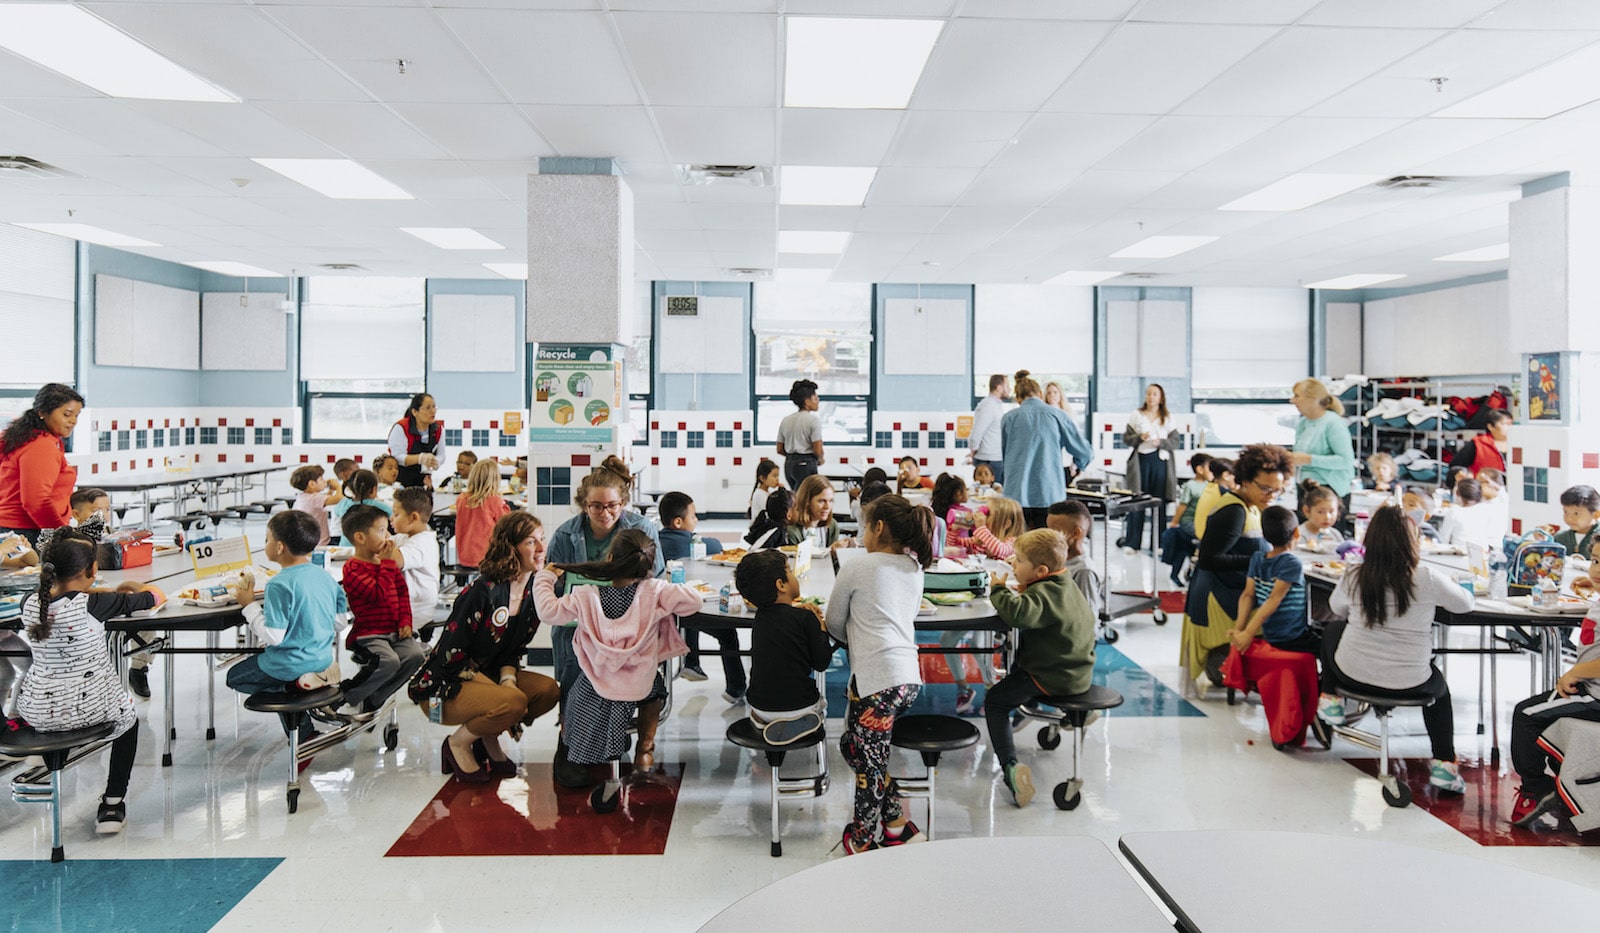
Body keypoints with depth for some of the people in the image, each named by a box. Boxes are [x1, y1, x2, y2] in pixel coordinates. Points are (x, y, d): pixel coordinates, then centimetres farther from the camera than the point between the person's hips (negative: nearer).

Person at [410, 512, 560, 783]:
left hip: (487, 675, 8)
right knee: (513, 702, -31)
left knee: (549, 690, -13)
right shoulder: (482, 591, -24)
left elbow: (513, 650, 6)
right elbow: (450, 654, -22)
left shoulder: (535, 591, -1)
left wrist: (508, 679, -15)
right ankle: (458, 743, -4)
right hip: (442, 686, -8)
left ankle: (489, 738, 7)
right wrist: (503, 689, -21)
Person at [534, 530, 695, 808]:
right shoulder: (656, 592, -13)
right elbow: (694, 600, -10)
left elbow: (548, 609, -5)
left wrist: (545, 577, 12)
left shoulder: (586, 597, -11)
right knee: (654, 685, 35)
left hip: (596, 688, 0)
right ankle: (644, 750, 26)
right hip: (639, 688, 1)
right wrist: (672, 589, 10)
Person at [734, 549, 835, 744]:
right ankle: (797, 723, -2)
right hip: (798, 705, -5)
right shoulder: (805, 618, -14)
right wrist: (821, 625, 4)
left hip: (759, 704, 6)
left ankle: (762, 718, 9)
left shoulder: (760, 616, 2)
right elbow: (822, 662, -8)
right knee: (822, 703, 29)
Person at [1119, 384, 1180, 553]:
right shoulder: (1136, 416, 9)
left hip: (1160, 461, 1)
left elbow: (1176, 441, 4)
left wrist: (1161, 442, -14)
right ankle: (1131, 542, 2)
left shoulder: (1168, 418, 9)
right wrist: (1139, 437, -14)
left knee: (1160, 503, 1)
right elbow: (1126, 438, 4)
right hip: (1140, 461, -1)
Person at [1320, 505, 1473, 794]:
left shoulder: (1353, 578, -10)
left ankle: (1330, 701, 29)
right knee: (1439, 685, 35)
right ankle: (1444, 765, 28)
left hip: (1352, 674, 1)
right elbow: (1465, 604, 3)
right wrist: (1436, 596, 23)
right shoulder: (1427, 577, -17)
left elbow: (1336, 608, 12)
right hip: (1409, 683, 0)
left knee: (1333, 628, 31)